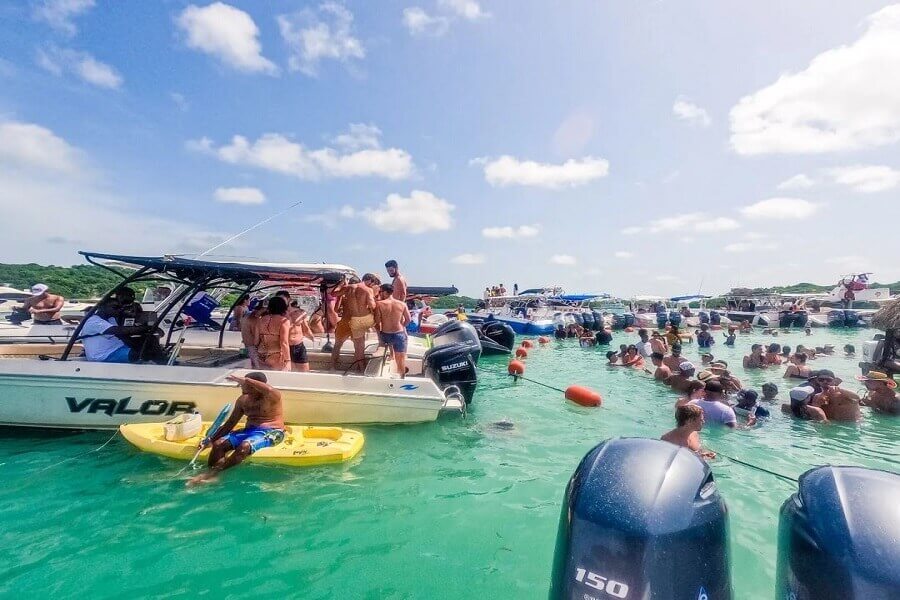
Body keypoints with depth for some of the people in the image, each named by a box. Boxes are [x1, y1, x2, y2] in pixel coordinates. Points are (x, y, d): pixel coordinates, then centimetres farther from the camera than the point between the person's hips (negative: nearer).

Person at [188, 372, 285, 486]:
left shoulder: (273, 396, -11)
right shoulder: (243, 400, 11)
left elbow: (269, 390, -37)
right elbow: (230, 423, 17)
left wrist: (245, 380, -30)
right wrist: (211, 439, 6)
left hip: (271, 432, -7)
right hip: (249, 430, 8)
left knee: (244, 446, -33)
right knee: (218, 444, -13)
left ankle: (215, 473, -27)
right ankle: (208, 472, -24)